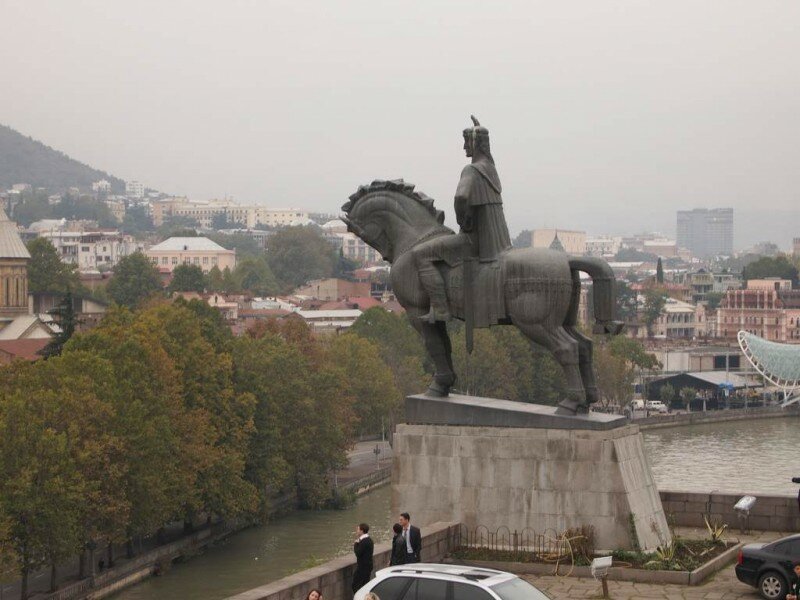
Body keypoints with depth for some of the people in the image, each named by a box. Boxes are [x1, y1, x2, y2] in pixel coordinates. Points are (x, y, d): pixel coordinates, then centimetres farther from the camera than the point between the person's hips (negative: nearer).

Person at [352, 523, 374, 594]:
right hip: (367, 566, 10)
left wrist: (356, 542, -10)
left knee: (356, 586, -6)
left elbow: (358, 553, -21)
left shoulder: (364, 541, -21)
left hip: (363, 567, -10)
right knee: (365, 585, 16)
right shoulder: (369, 539, 10)